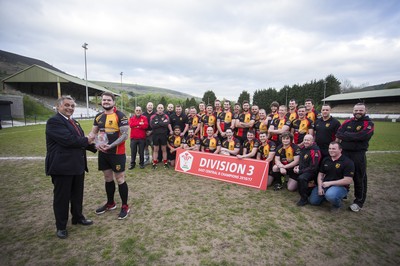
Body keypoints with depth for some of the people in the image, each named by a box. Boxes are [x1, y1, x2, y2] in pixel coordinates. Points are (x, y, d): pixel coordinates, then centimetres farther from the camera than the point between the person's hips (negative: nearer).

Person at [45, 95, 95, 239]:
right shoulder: (54, 121, -14)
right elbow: (68, 140, -26)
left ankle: (78, 217, 38)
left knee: (77, 194, 20)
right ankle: (61, 226, 25)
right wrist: (87, 140, -12)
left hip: (78, 165, 8)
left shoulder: (74, 122, 14)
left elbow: (81, 141, 12)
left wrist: (95, 146, -2)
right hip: (62, 166, -8)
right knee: (61, 197, 7)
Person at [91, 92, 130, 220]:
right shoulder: (98, 116, 9)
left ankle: (125, 206, 17)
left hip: (117, 153, -6)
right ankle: (110, 203, 35)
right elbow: (93, 132, 14)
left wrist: (110, 146, -24)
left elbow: (125, 135, -16)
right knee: (108, 178, 17)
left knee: (120, 179, 1)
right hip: (103, 153, 7)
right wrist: (96, 144, -6)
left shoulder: (120, 116, -12)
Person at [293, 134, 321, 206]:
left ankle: (304, 199, -17)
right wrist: (298, 166, 2)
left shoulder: (315, 151, -18)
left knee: (301, 178, -33)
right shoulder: (304, 148, 7)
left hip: (312, 172, -10)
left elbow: (313, 168, -20)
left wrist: (300, 171, -18)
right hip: (303, 170, 10)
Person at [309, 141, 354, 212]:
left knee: (330, 195, -38)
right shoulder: (325, 160, 8)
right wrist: (320, 187, -5)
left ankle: (338, 204, -2)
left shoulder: (348, 162, -11)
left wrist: (330, 183, -18)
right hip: (324, 185, 6)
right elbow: (320, 174, 10)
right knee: (313, 201, -4)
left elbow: (348, 180, -17)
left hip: (340, 186, -5)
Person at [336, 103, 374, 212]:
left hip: (358, 155, -4)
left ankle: (359, 202, 15)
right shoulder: (347, 122, 10)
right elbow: (338, 134, -4)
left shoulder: (368, 123, -3)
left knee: (359, 178, 3)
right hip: (344, 153, 5)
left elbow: (361, 136, -20)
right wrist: (354, 136, -15)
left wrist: (346, 135, -10)